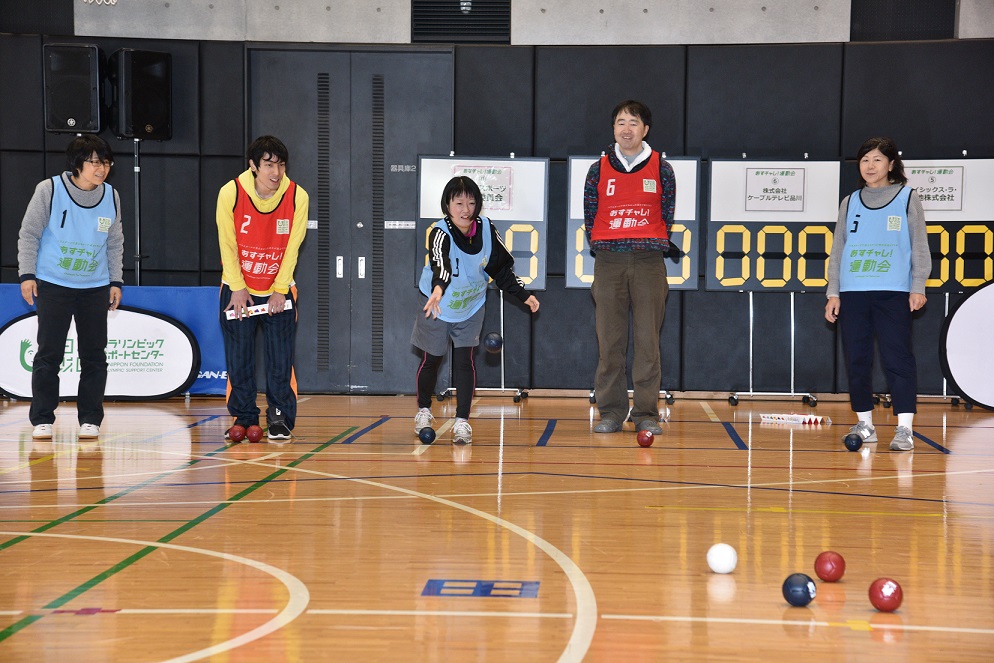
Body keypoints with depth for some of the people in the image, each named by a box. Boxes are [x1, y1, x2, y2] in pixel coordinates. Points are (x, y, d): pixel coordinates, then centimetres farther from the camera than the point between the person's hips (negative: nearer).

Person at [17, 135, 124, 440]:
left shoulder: (111, 197, 3)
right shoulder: (49, 190, -8)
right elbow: (29, 233, -2)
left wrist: (116, 281, 8)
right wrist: (27, 274, -7)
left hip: (95, 288, 3)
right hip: (52, 285, -3)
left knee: (94, 355, 3)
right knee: (49, 354, -1)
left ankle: (90, 419, 12)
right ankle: (42, 420, 8)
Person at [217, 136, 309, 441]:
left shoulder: (298, 196, -13)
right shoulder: (230, 193, -14)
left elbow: (292, 247, -7)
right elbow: (227, 244, -7)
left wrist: (280, 289, -9)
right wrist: (238, 288, -9)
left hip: (279, 290, 0)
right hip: (238, 288, 0)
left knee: (280, 360, -3)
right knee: (238, 360, 4)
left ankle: (280, 419, 7)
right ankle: (244, 419, 15)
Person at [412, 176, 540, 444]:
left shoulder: (486, 229, -16)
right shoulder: (440, 233, -30)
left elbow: (502, 268, -3)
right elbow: (440, 263, -52)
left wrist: (523, 294, -11)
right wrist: (438, 288, -71)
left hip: (471, 308, 2)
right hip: (437, 307, -2)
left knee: (464, 360, -7)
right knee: (431, 360, 12)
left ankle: (462, 421, 0)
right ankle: (424, 410, 35)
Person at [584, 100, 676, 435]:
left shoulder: (661, 168, 6)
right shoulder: (599, 169, 8)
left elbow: (667, 214, 9)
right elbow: (589, 215, 11)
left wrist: (651, 247, 5)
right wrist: (601, 248, 5)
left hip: (649, 262, -1)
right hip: (608, 262, 1)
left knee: (648, 341, -2)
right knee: (609, 341, 1)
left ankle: (646, 413, 4)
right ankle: (611, 413, 8)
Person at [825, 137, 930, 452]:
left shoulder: (907, 197, 7)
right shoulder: (850, 202, 14)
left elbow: (919, 245, 4)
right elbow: (838, 250, 15)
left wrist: (918, 287, -4)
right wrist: (833, 292, 9)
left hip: (893, 293, -4)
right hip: (852, 292, 4)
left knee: (897, 358, -9)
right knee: (856, 360, 5)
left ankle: (904, 429, -10)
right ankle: (864, 425, 15)